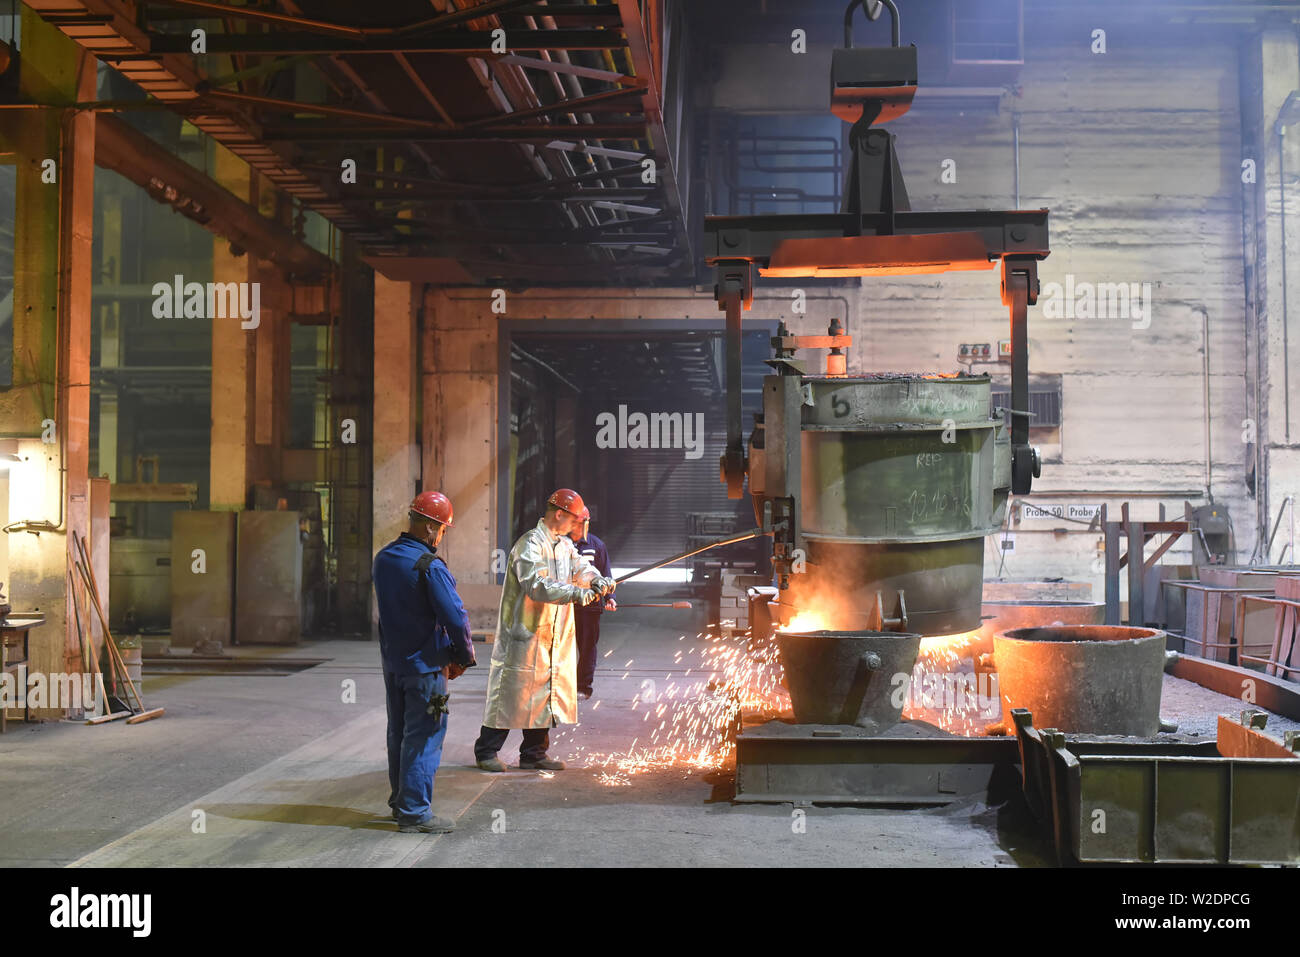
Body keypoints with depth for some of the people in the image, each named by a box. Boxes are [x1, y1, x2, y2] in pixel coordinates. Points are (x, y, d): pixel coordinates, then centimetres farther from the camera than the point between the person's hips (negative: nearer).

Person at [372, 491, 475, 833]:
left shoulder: (383, 558, 6)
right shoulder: (430, 567, -21)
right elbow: (455, 616, -22)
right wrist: (465, 656, -5)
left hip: (392, 660, 8)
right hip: (425, 665, -8)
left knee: (399, 732, 18)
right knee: (423, 737, -1)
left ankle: (400, 801, 29)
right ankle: (414, 812, 2)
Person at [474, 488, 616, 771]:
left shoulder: (565, 544, 14)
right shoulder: (530, 544, -16)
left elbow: (581, 568, 7)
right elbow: (537, 586, -27)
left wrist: (597, 581, -16)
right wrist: (576, 593, -34)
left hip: (554, 636, 8)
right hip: (525, 633, -8)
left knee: (544, 695, 12)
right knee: (511, 693, -1)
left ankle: (533, 754, 22)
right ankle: (486, 752, 10)